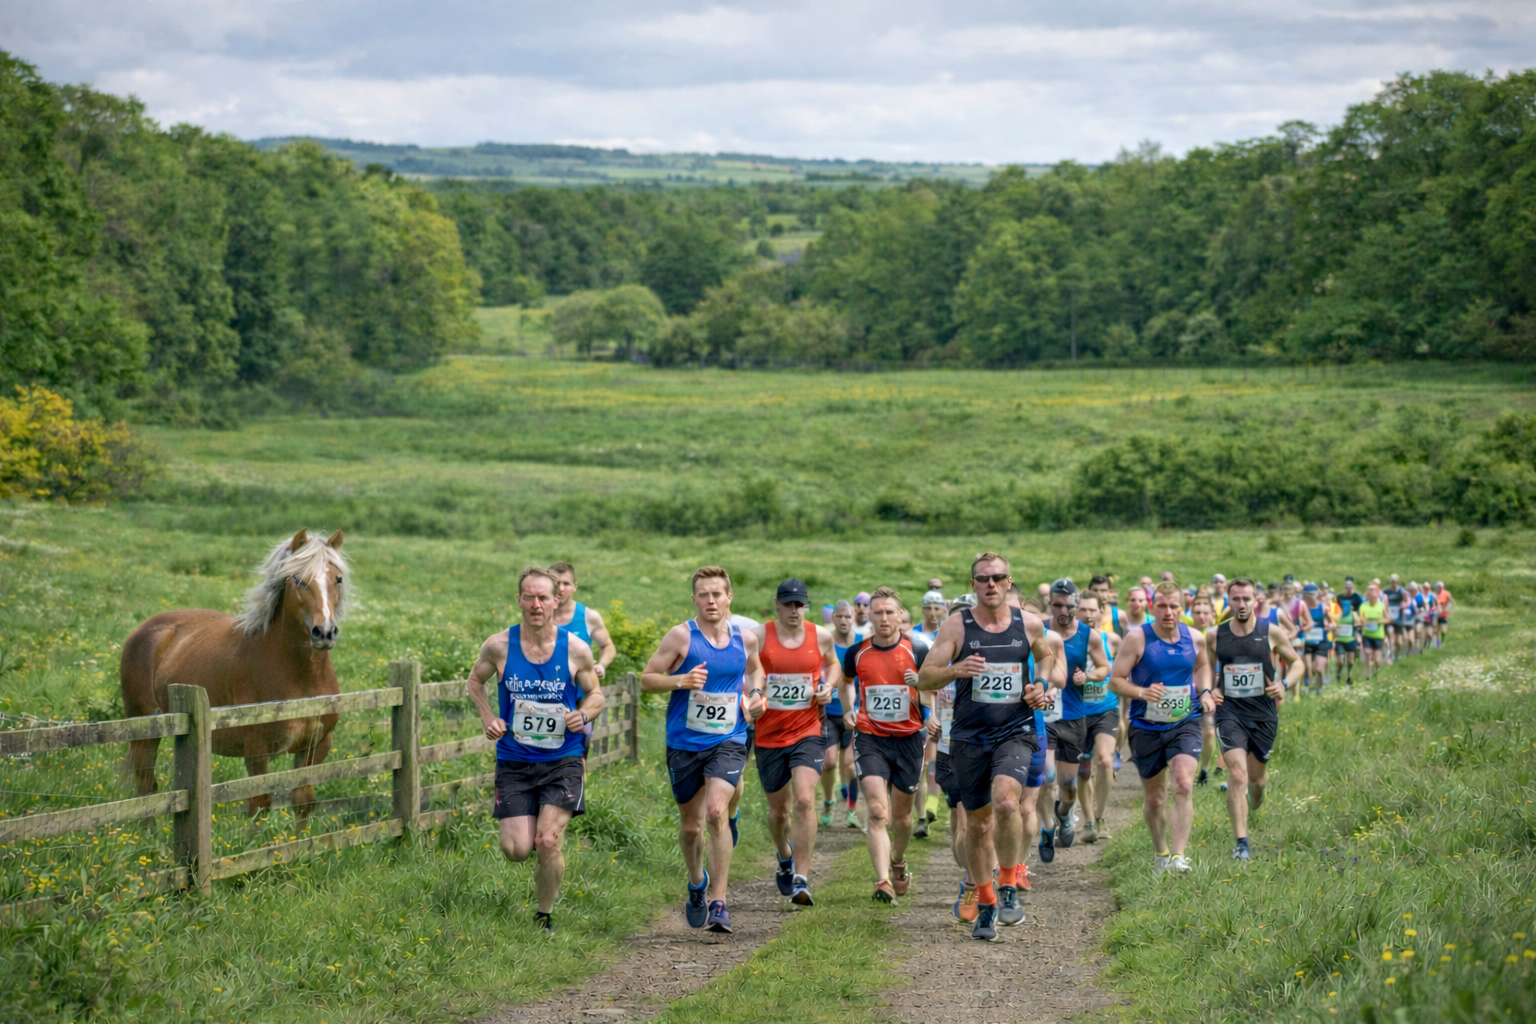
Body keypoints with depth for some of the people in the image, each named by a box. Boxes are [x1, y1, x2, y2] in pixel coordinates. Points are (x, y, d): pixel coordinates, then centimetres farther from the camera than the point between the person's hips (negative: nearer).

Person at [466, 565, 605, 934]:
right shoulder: (499, 646, -6)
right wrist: (487, 717, -4)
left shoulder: (576, 649, -6)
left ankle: (544, 917, 8)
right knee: (516, 850, -5)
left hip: (563, 761, -1)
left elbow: (595, 694, 8)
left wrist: (584, 714, -14)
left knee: (547, 842, -15)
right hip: (514, 761, 1)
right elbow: (475, 681, 13)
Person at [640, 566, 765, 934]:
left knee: (716, 812, -21)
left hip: (728, 741, 0)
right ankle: (697, 883, 42)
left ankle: (718, 904, -18)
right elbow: (647, 679, -4)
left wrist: (755, 694, 7)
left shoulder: (746, 638, 4)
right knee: (691, 825, 11)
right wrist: (682, 681, -21)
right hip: (684, 742, 0)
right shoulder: (681, 635, -6)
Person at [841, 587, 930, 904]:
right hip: (870, 738, 0)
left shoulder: (917, 650, -6)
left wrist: (920, 686, -22)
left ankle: (898, 863, 42)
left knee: (901, 815, 12)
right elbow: (846, 681, 21)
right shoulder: (857, 653, -1)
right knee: (877, 812, -16)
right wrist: (848, 710, 5)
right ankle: (883, 882, -22)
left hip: (908, 738, 1)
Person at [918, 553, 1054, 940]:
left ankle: (1009, 887, -10)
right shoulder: (956, 626, -2)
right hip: (970, 737, 1)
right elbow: (924, 678, -5)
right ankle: (985, 904, 25)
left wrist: (1042, 686, 6)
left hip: (1015, 732, -1)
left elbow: (1046, 656, 25)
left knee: (1005, 801, -26)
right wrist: (955, 670, -25)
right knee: (977, 823, 8)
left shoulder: (1029, 624, 3)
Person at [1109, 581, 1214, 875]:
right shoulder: (1137, 638, -9)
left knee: (1184, 785, -22)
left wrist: (1204, 691, 5)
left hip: (1185, 723, 1)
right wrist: (1141, 692, -26)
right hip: (1146, 727, -1)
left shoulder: (1195, 639, 1)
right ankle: (1161, 853, 34)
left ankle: (1178, 856, -24)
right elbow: (1115, 681, -8)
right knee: (1154, 798, 10)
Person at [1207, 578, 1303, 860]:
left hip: (1263, 713, 1)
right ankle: (1241, 842, -17)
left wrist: (1285, 684, -10)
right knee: (1238, 776, -18)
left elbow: (1296, 663, 9)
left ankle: (1254, 805, 53)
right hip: (1229, 712, -1)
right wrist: (1208, 690, -4)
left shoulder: (1272, 633, -3)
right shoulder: (1215, 635, -1)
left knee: (1257, 778, 15)